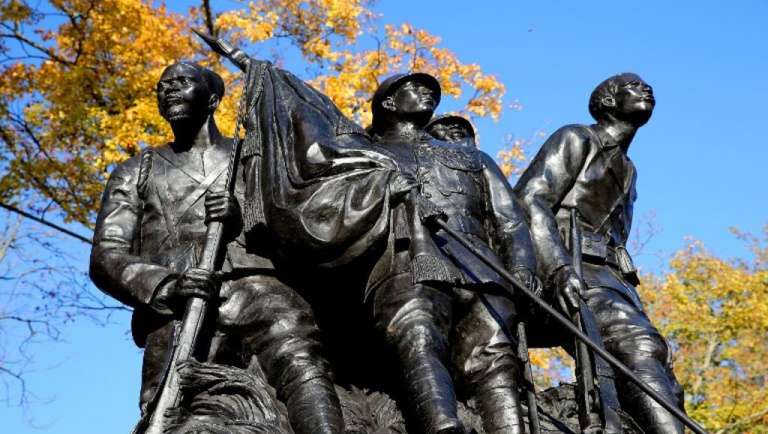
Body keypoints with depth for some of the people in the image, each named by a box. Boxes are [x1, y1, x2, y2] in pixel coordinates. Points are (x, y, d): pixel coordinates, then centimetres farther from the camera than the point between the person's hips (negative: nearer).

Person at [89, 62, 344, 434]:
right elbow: (105, 260, 14)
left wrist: (247, 220, -5)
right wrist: (168, 286, -8)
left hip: (258, 289, 0)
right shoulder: (136, 173, 28)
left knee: (300, 361, -34)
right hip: (177, 312, 0)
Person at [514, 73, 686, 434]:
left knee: (665, 390, -11)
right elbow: (528, 202, -8)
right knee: (639, 348, -33)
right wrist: (558, 269, -24)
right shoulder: (575, 140, 8)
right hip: (571, 275, -8)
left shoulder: (626, 170, 33)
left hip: (613, 280, 8)